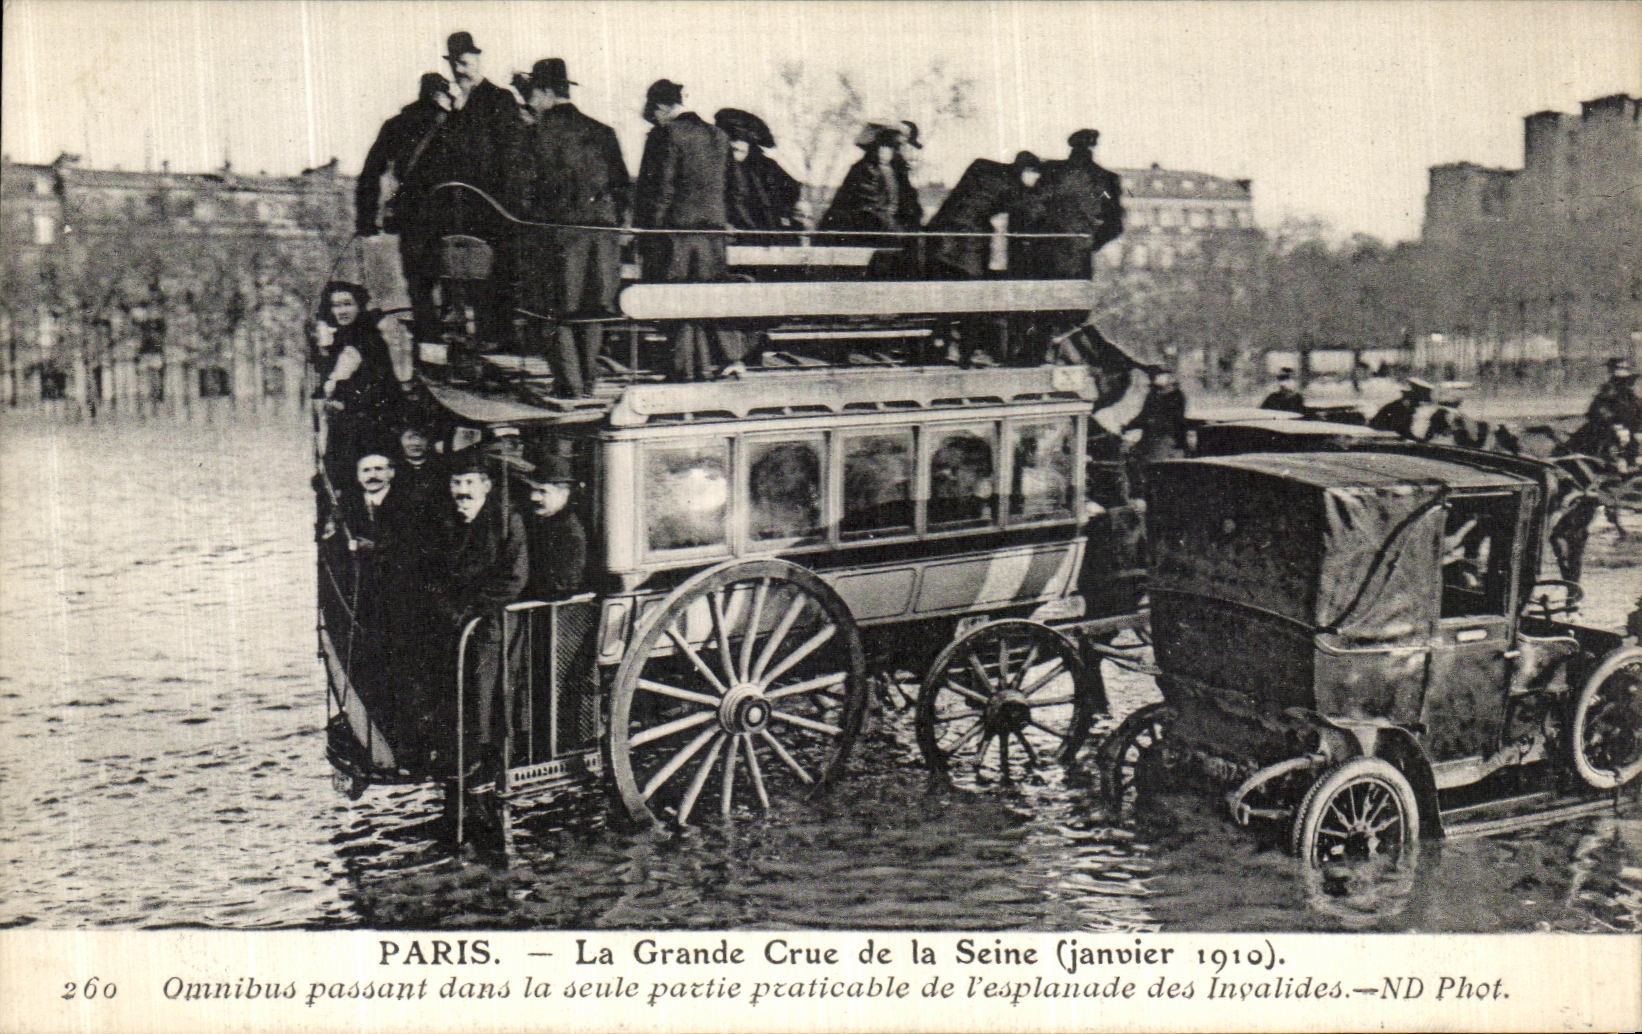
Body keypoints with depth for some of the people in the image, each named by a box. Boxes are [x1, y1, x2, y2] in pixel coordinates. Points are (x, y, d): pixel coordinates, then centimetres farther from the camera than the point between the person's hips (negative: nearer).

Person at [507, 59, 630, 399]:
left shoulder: (536, 135, -5)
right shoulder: (602, 132, 8)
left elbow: (518, 189, -6)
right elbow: (623, 185, 10)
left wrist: (535, 217, 9)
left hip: (557, 233, -4)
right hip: (603, 233, 5)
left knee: (555, 313, 3)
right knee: (591, 312, 13)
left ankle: (569, 387, -1)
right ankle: (588, 381, 18)